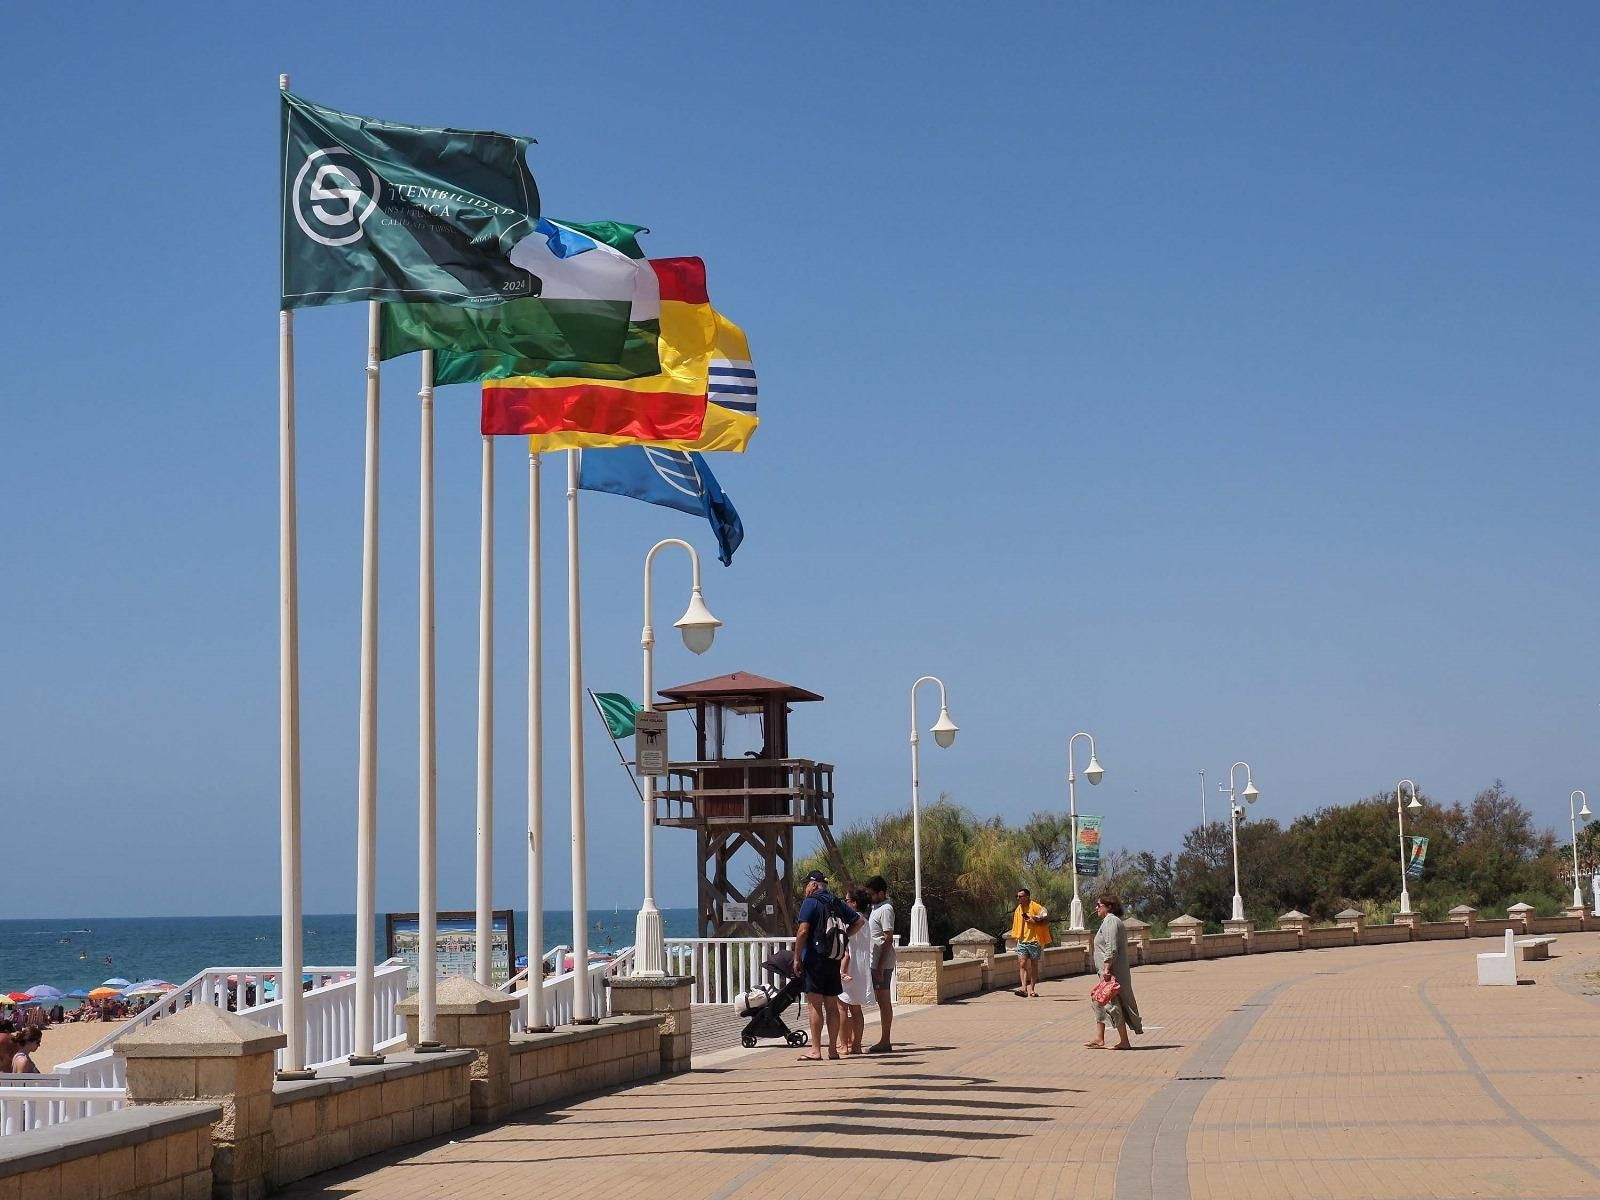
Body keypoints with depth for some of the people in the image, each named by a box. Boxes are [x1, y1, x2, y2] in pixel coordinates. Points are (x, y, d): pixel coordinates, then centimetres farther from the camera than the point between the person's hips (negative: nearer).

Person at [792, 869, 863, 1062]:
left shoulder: (811, 903, -8)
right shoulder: (837, 903, 13)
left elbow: (803, 932, -16)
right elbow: (858, 921, 16)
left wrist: (797, 958, -10)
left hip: (814, 959, -7)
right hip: (834, 960, 7)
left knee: (815, 1005, -6)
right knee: (832, 1005, 10)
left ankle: (815, 1050, -8)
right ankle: (833, 1049, 12)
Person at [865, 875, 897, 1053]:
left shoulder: (885, 909, -14)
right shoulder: (876, 908, 16)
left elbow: (888, 939, -19)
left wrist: (880, 967, -21)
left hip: (882, 963, -10)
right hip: (876, 962, 10)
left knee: (884, 1002, -5)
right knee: (882, 1001, 11)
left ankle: (884, 1042, -2)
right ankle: (884, 1040, 14)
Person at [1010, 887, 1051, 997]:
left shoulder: (1035, 907, -6)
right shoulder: (1018, 910, 12)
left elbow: (1046, 919, -9)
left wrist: (1035, 921, -20)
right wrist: (1015, 937, 18)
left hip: (1034, 941, -4)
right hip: (1022, 941, 4)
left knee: (1034, 965, 7)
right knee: (1022, 964, -12)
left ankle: (1032, 989, 15)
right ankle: (1024, 988, -21)